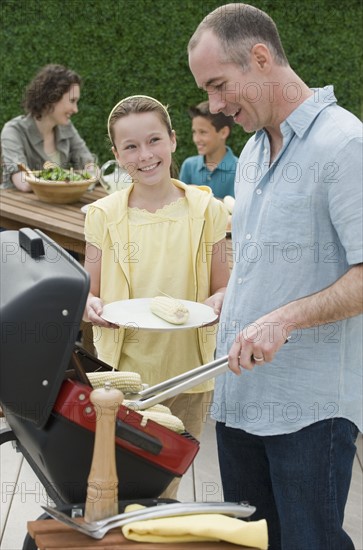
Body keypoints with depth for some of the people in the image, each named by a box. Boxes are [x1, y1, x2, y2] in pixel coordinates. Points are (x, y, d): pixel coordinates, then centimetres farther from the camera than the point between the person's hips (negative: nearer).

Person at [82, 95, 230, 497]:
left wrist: (218, 301, -16)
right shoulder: (104, 215, -1)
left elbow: (223, 287, 6)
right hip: (122, 372, 0)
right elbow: (89, 294, 4)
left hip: (188, 373, 1)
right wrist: (91, 305, -19)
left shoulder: (205, 210, 0)